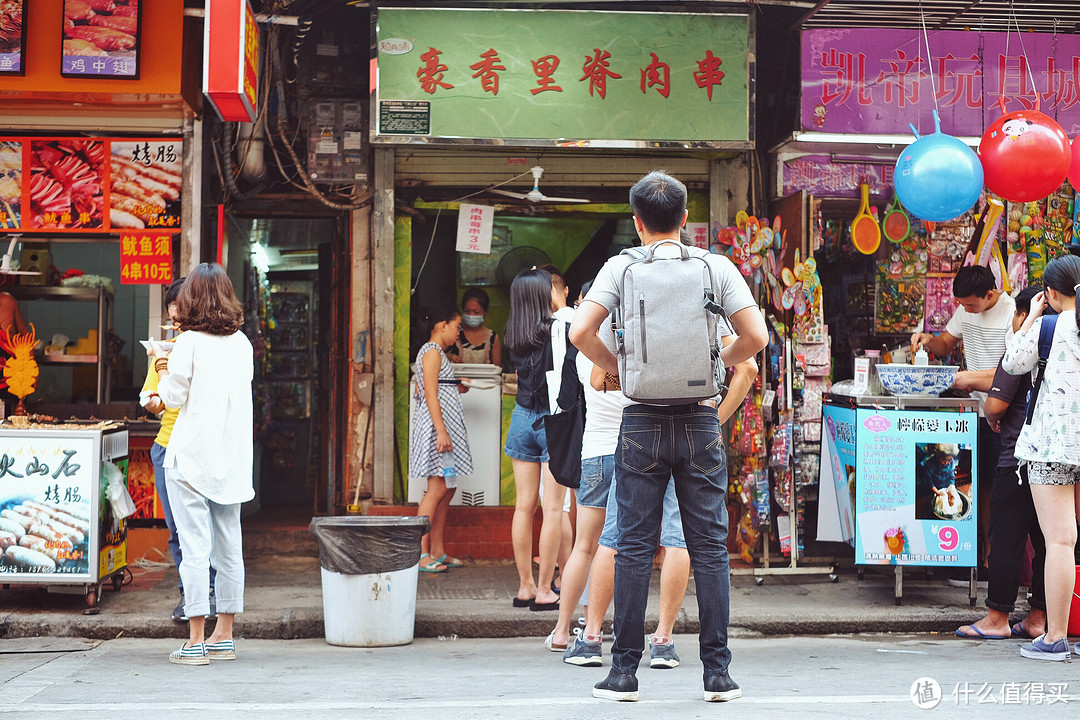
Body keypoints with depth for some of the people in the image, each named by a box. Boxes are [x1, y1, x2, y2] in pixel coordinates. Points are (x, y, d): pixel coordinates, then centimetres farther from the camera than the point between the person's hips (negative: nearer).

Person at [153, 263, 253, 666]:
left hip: (191, 456, -5)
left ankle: (196, 641, -4)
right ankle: (224, 636, 17)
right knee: (228, 546, 10)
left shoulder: (188, 343, -9)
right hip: (232, 458, 5)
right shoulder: (241, 343, 6)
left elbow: (173, 397, -5)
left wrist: (164, 371, 14)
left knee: (194, 547, -4)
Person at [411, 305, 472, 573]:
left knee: (447, 489, 9)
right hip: (436, 423, -10)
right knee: (438, 489, -12)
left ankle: (437, 551, 12)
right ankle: (420, 553, -11)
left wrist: (455, 388, 27)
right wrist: (441, 431, -22)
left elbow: (430, 391, 21)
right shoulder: (432, 352, -10)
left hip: (444, 426, 10)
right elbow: (430, 395, -17)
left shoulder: (435, 353, 20)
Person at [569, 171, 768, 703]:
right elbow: (756, 337, -4)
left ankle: (624, 672, 6)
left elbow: (580, 333, -10)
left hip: (642, 421, -1)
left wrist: (617, 368, 6)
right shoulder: (717, 267, 2)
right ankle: (717, 673, 7)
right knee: (710, 547, 5)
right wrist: (715, 363, 13)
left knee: (635, 548, 4)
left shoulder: (621, 266, -1)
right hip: (701, 420, 1)